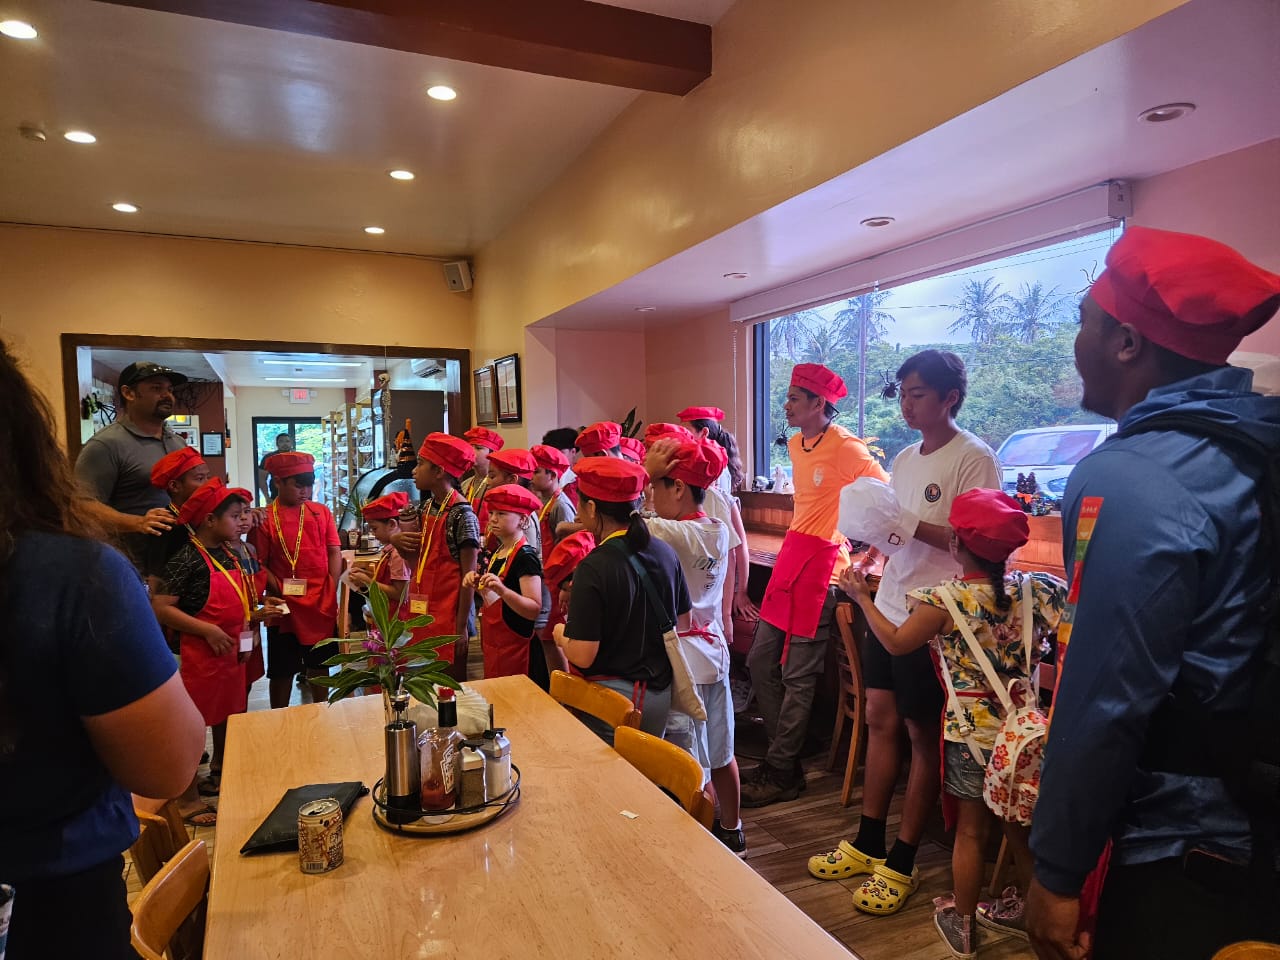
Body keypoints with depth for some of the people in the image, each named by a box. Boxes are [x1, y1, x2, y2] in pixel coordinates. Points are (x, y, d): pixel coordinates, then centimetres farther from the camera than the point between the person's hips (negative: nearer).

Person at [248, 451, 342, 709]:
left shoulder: (322, 512, 6)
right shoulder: (265, 519, -5)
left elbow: (335, 552, 4)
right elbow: (259, 564, -5)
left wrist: (332, 589, -6)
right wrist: (280, 591, -16)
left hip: (322, 604, 3)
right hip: (285, 607, -3)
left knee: (320, 665, 15)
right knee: (282, 670, 10)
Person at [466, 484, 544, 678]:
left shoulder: (526, 557, -16)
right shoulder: (497, 553, 9)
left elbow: (534, 609, -23)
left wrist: (503, 590, -35)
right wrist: (477, 584, 3)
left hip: (513, 645, -8)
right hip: (492, 641, 8)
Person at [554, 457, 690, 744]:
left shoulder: (593, 569, -22)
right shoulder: (666, 553, -2)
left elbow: (583, 655, -21)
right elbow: (683, 624, 8)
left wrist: (560, 636, -1)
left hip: (611, 696, -6)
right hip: (660, 693, 6)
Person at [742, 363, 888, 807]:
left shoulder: (845, 446, -13)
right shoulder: (796, 444, 12)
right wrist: (795, 545, 16)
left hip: (822, 562, -9)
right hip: (790, 554, 9)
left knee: (798, 675, -1)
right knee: (760, 661, 11)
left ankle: (780, 774, 13)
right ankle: (784, 758, 25)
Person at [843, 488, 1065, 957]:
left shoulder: (944, 601, -18)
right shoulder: (1034, 591, -8)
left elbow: (896, 642, -4)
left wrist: (861, 596, 6)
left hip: (971, 731, -4)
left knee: (971, 830, 11)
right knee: (1021, 825, 21)